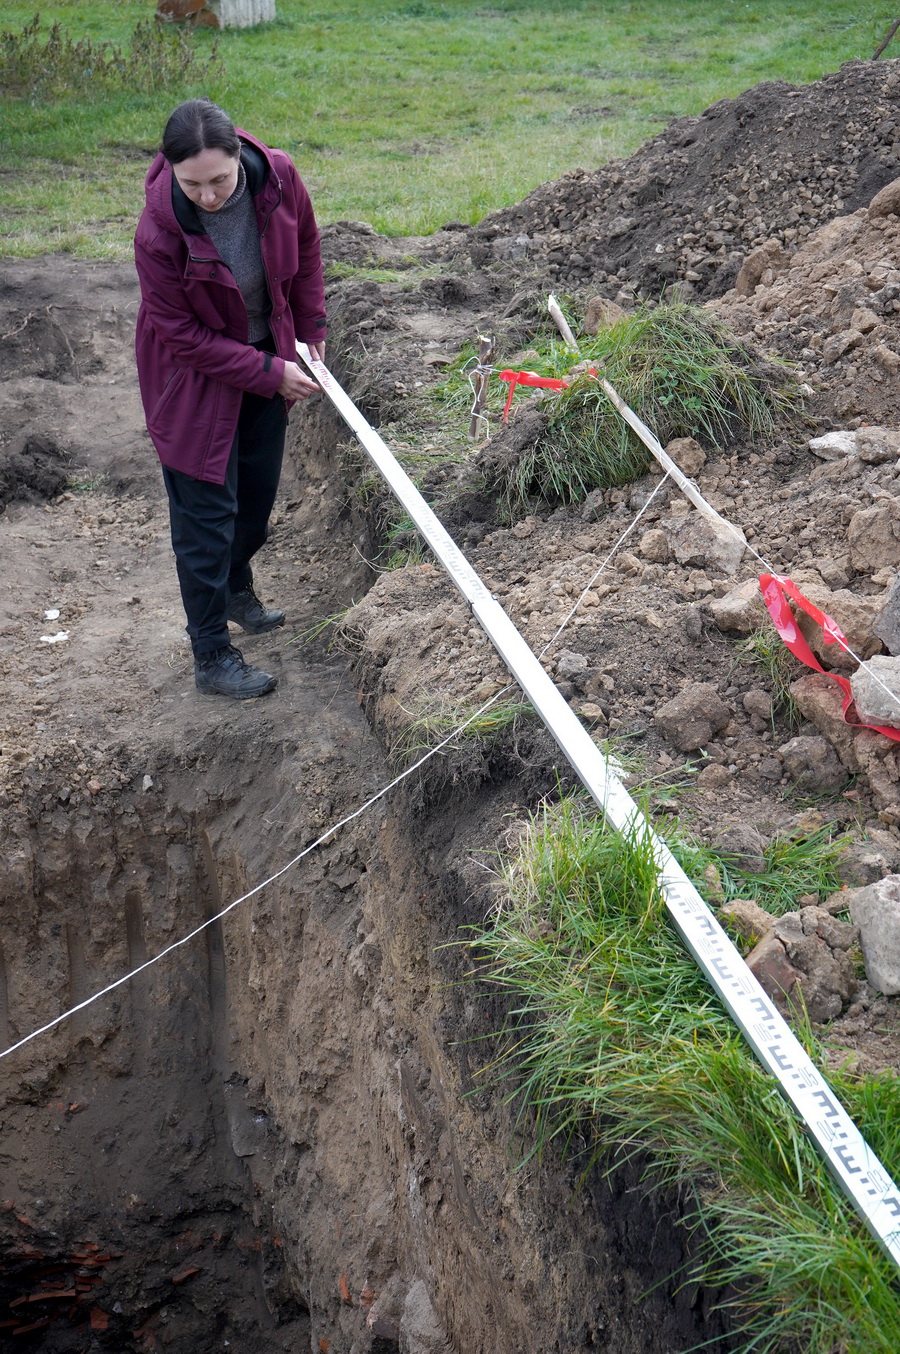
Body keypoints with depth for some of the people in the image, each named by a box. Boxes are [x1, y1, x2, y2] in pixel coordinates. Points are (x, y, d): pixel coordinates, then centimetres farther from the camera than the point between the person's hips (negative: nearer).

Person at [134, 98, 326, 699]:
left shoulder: (278, 176, -21)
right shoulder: (159, 232, -33)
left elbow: (305, 249, 1)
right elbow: (184, 335, -22)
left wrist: (312, 330, 6)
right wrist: (271, 373, -21)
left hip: (268, 351, 5)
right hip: (194, 375, -5)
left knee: (260, 489, 21)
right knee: (207, 510, -1)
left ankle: (236, 585, 49)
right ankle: (212, 656, 11)